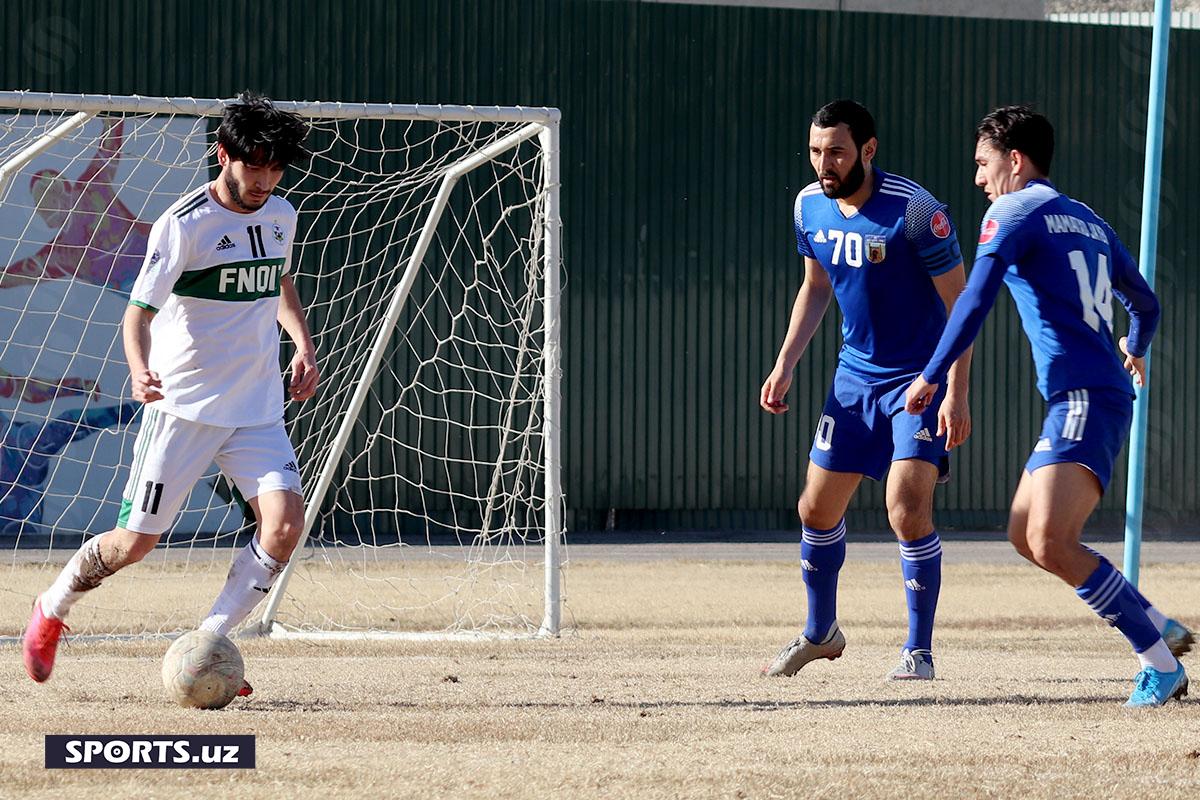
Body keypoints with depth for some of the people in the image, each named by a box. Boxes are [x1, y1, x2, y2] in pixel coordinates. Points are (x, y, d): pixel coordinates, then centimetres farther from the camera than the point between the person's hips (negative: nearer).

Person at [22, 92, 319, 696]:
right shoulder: (185, 224, -14)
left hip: (257, 408, 5)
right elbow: (139, 310, -17)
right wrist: (139, 370, -37)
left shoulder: (281, 215, 7)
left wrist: (303, 345, 15)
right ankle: (52, 610, 28)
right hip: (183, 408, -5)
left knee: (286, 522, -17)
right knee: (137, 541, -2)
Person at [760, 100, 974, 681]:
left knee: (908, 511, -18)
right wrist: (784, 365, 7)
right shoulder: (810, 206, -2)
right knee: (817, 508, 9)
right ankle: (820, 632, 31)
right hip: (855, 375, 6)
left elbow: (958, 302, -16)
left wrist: (956, 393, -20)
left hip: (920, 377, -6)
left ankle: (918, 651, -4)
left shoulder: (914, 210, -21)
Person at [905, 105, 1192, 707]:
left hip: (1084, 399, -9)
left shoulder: (1015, 212, -2)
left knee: (1050, 542, -20)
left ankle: (1161, 663, -20)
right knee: (1026, 536, 13)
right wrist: (1135, 350, 55)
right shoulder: (1089, 223, 22)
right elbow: (1144, 303, 33)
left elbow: (974, 303, -11)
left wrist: (931, 376, -3)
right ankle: (1160, 630, 14)